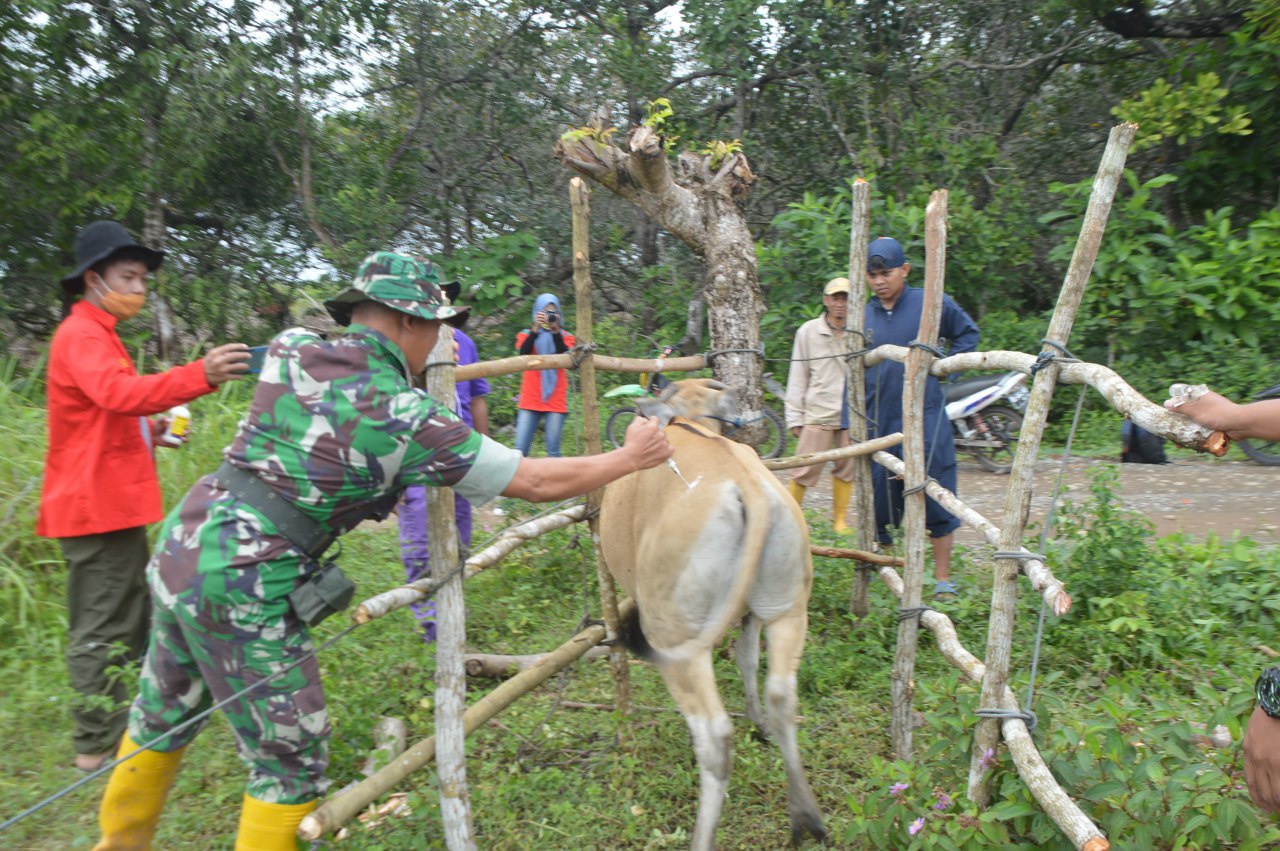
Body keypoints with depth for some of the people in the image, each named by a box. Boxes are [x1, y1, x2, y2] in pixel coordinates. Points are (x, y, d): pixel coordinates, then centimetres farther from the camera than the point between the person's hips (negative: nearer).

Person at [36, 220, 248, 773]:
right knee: (101, 629, -3)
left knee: (129, 621, 18)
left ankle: (122, 730, 30)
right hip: (98, 506, -11)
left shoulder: (96, 335, 21)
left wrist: (151, 430, 10)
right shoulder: (81, 336, -13)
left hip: (112, 504, 11)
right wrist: (201, 375, -50)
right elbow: (121, 392, -35)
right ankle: (97, 745, 7)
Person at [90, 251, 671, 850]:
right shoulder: (406, 418, -15)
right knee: (292, 762, 10)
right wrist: (629, 458, 3)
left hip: (180, 546, 8)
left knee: (163, 715, 28)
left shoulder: (291, 350, 1)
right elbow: (534, 482, -10)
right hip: (244, 590, -8)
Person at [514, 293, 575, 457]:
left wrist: (556, 332, -18)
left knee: (553, 451, -2)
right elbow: (523, 354, -10)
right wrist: (535, 329, -20)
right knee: (520, 450, -6)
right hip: (530, 400, 0)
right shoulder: (526, 335, 11)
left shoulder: (565, 337, 11)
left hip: (556, 401, 0)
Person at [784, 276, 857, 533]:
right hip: (818, 413, -1)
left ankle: (839, 519, 22)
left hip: (850, 415, 2)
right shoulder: (808, 331, 4)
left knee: (847, 469, 9)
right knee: (805, 470, -1)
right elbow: (797, 378, 6)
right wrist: (795, 417, 2)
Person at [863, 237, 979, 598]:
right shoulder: (863, 317, 8)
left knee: (936, 499, 1)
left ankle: (943, 580, 15)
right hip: (878, 424, 3)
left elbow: (968, 333, 15)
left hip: (925, 419, -2)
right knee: (878, 503, 8)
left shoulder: (932, 304, 0)